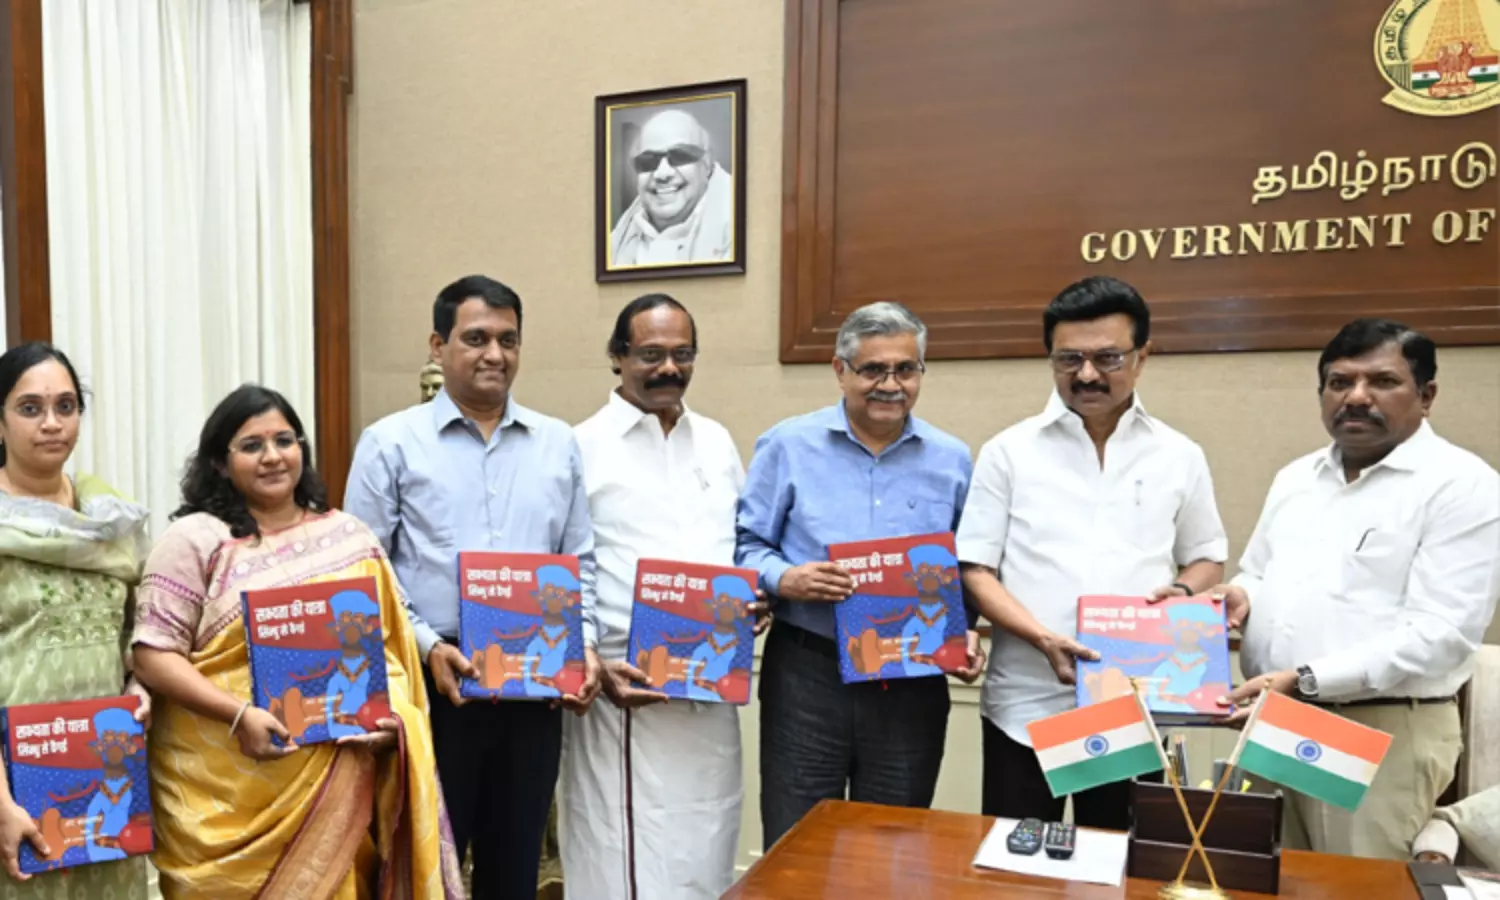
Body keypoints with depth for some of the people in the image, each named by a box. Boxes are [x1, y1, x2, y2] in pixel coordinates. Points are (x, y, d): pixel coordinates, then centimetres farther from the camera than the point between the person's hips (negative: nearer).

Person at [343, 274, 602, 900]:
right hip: (431, 687, -3)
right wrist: (427, 645, -14)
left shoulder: (558, 444, 8)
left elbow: (580, 562, 10)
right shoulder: (390, 443, -2)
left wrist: (585, 643, -3)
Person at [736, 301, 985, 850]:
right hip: (807, 674, -2)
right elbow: (746, 544, 0)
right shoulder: (788, 446, -1)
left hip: (913, 682, 3)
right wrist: (784, 579, -19)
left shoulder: (950, 460, 7)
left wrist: (966, 633, -4)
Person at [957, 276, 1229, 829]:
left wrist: (1182, 592, -7)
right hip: (1027, 704, -1)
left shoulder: (1179, 456, 6)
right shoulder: (1009, 451, 0)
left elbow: (1207, 557, 16)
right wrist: (1043, 638, -16)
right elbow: (975, 570, -1)